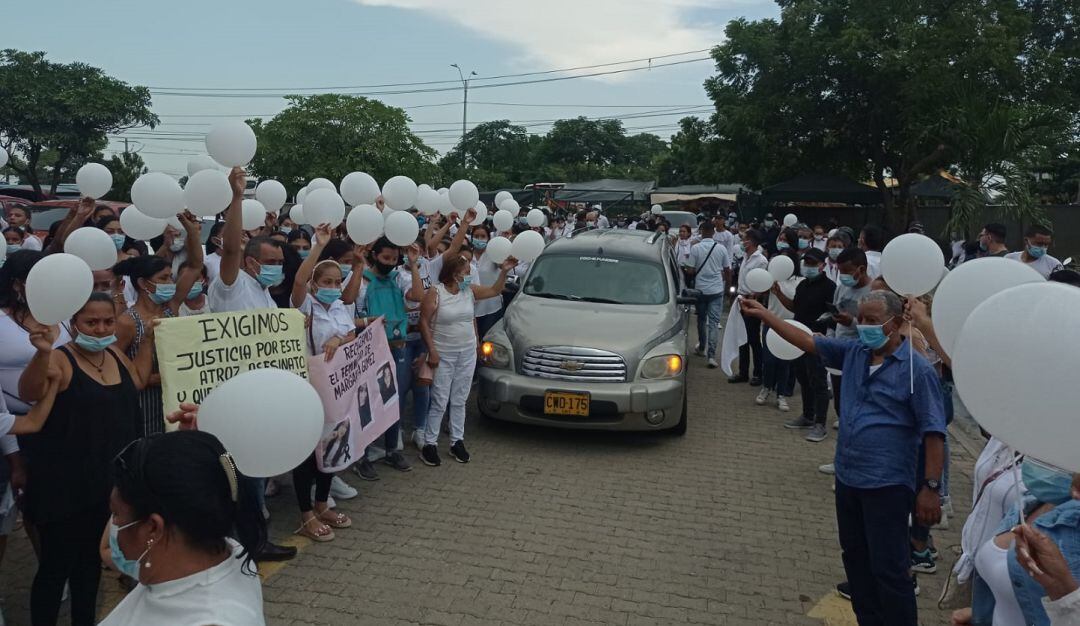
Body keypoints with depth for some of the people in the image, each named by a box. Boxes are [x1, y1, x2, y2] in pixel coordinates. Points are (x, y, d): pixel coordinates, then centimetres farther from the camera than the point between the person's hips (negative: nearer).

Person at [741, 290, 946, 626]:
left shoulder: (917, 370, -14)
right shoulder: (854, 352, 4)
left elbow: (933, 434, -14)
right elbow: (808, 342, 9)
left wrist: (931, 487, -17)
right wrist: (764, 315, 5)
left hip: (886, 484, -7)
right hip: (847, 477, 7)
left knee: (888, 568, 1)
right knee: (855, 558, 19)